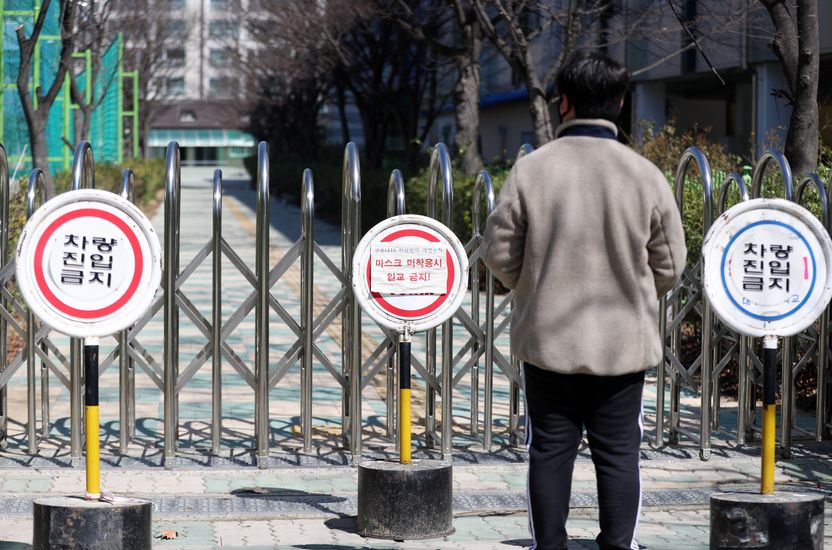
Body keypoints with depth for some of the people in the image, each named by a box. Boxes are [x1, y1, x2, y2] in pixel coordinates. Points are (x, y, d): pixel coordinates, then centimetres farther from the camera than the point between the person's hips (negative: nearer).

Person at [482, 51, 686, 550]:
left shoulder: (531, 170, -9)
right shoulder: (646, 175, -6)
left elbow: (500, 255, -3)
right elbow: (669, 268, 0)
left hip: (547, 339, 0)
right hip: (624, 341, 0)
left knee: (550, 452, 9)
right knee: (619, 454, 8)